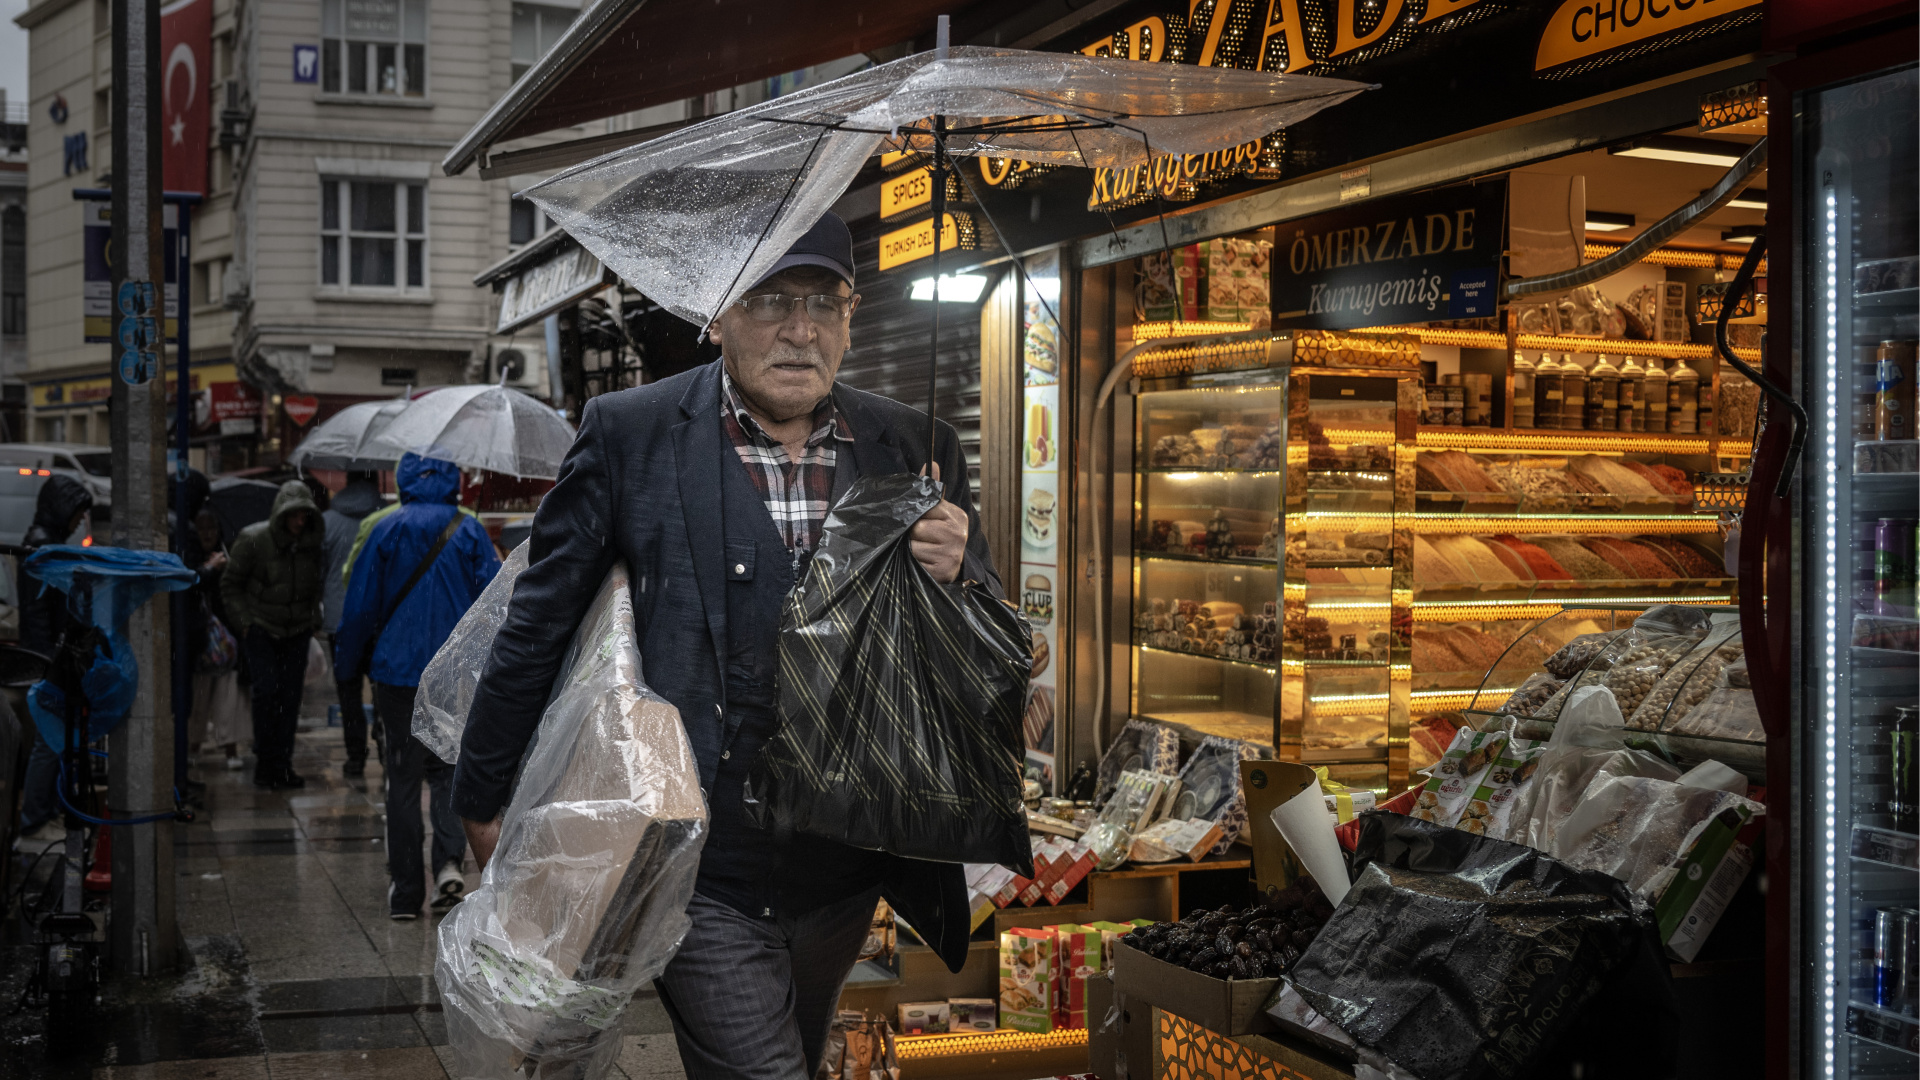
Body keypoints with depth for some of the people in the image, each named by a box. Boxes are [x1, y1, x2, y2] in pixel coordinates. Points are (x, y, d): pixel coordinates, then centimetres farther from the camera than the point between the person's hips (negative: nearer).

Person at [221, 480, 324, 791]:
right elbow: (230, 585, -1)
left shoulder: (312, 542, 0)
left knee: (291, 696, 1)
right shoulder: (253, 540, -10)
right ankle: (265, 763, -2)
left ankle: (282, 765, 9)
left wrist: (314, 619, 9)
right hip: (260, 628, -3)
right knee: (266, 691, -13)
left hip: (297, 630, 3)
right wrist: (244, 622, -7)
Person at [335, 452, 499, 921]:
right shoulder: (471, 532, 0)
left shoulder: (385, 531, -2)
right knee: (448, 769, 14)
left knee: (403, 777, 6)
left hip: (397, 669, -1)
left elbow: (360, 605, 0)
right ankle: (449, 860, -9)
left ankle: (405, 892, 9)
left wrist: (349, 666, 12)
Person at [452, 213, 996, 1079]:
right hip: (702, 882, -4)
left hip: (843, 877, 4)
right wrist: (482, 798, 7)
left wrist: (957, 575, -13)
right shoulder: (630, 434, -5)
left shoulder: (911, 450, 4)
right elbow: (540, 623, 2)